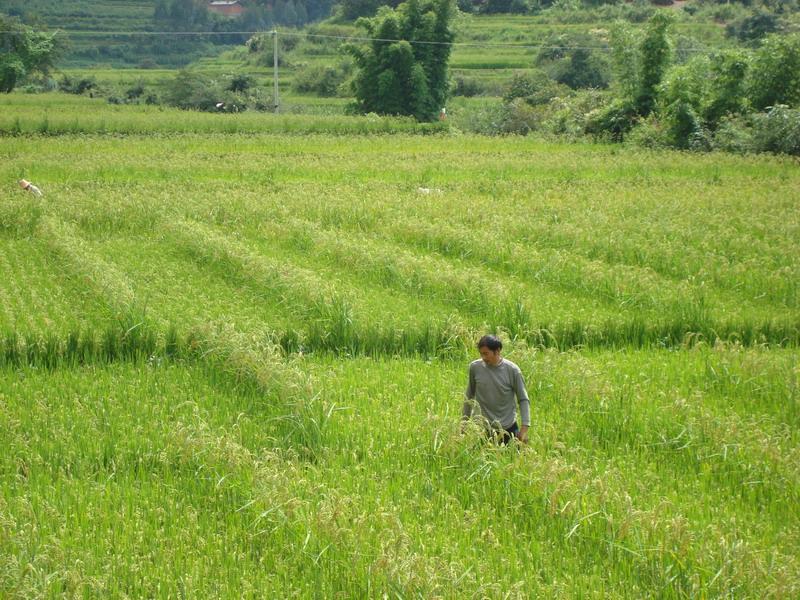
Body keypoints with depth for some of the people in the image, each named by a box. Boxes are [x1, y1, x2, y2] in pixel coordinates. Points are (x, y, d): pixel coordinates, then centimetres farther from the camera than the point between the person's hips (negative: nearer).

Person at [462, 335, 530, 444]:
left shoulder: (512, 370, -9)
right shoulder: (475, 367, -4)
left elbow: (523, 400, -2)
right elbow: (469, 396, 10)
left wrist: (524, 427, -9)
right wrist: (464, 422, 13)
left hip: (508, 429, -1)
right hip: (483, 429, 1)